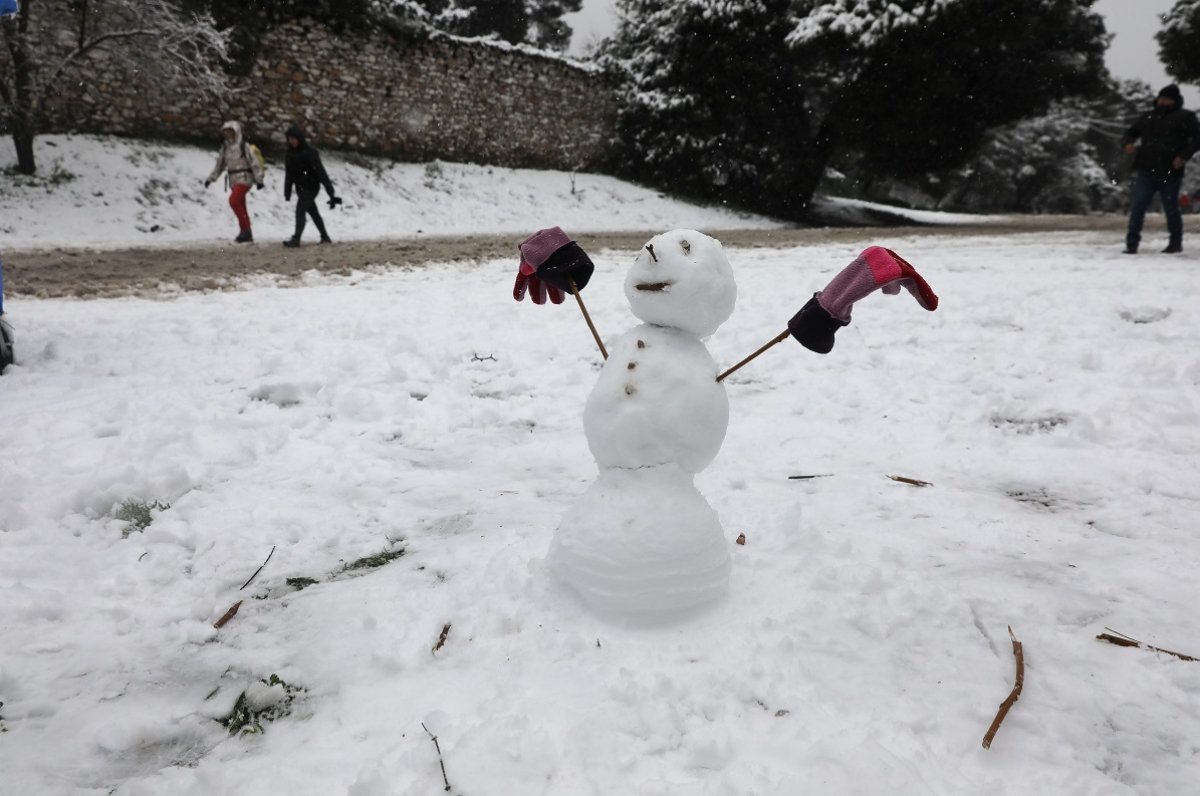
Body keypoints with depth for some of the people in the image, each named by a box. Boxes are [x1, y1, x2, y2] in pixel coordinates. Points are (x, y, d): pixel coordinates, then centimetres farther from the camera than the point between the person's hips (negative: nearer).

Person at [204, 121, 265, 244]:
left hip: (244, 178, -7)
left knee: (233, 201, -21)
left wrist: (258, 179, -14)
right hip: (234, 180, 7)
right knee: (240, 207, 7)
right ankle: (247, 235, 13)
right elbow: (220, 164, 16)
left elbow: (254, 163, -10)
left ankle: (245, 229, -13)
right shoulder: (225, 147, 11)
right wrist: (211, 178, 11)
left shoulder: (243, 146, -8)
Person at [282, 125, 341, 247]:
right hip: (301, 187, 8)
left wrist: (331, 191, -27)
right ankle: (325, 237, 27)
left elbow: (320, 171, -23)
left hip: (311, 187, -7)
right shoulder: (291, 152, 3)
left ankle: (296, 238, -13)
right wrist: (287, 191, 12)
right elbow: (289, 173, 11)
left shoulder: (310, 151, -18)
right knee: (313, 212, 15)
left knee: (300, 210, -15)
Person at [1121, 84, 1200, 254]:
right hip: (1146, 171, 3)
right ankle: (1132, 243, -3)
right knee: (1138, 207, -6)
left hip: (1170, 173, -3)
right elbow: (1131, 133, 23)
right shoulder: (1147, 117, 15)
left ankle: (1175, 242, 20)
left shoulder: (1185, 117, 5)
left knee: (1171, 209, 5)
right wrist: (1128, 143, 0)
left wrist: (1184, 156, -15)